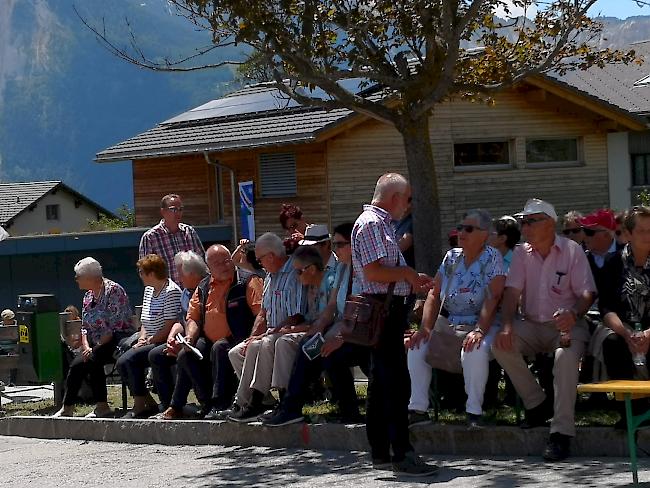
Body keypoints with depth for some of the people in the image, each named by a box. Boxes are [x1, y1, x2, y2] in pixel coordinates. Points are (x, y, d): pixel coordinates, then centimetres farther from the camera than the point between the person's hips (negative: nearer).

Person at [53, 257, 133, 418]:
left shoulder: (113, 290, -9)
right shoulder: (88, 296, 16)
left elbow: (115, 326, -16)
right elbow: (85, 327, 15)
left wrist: (94, 348, -18)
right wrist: (86, 347, -5)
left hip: (118, 342, -7)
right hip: (97, 345, 7)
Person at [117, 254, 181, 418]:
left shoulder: (171, 291, -14)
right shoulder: (149, 290, 17)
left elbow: (169, 327, -19)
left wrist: (148, 342, -14)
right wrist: (141, 339, 3)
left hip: (164, 343, -10)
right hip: (150, 343, 10)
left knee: (131, 359, -24)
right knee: (121, 362, -7)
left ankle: (140, 405, -16)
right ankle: (148, 403, -2)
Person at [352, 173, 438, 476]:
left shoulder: (381, 224, 20)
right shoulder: (370, 224, -12)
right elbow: (373, 272, -21)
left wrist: (412, 282, 17)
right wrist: (408, 273, -9)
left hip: (389, 310, 11)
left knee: (380, 383, 11)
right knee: (396, 382, -11)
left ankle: (380, 453, 15)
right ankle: (402, 454, -10)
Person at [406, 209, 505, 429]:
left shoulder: (492, 258, -5)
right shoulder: (451, 257, 12)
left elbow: (492, 298, -17)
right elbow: (434, 295, 9)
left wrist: (479, 331, -29)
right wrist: (426, 328, -6)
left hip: (482, 325, -6)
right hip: (448, 324, 6)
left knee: (476, 350, -36)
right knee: (417, 345, -14)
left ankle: (474, 413, -24)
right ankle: (418, 410, -10)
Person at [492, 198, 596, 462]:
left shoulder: (572, 250, -3)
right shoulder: (521, 254, 8)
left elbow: (587, 293, -9)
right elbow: (512, 292, -2)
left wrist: (574, 314, -32)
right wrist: (506, 326, -19)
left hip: (565, 324, -4)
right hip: (532, 325, 4)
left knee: (566, 355, -36)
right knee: (501, 345, -24)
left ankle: (561, 432, -33)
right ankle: (538, 405, -8)